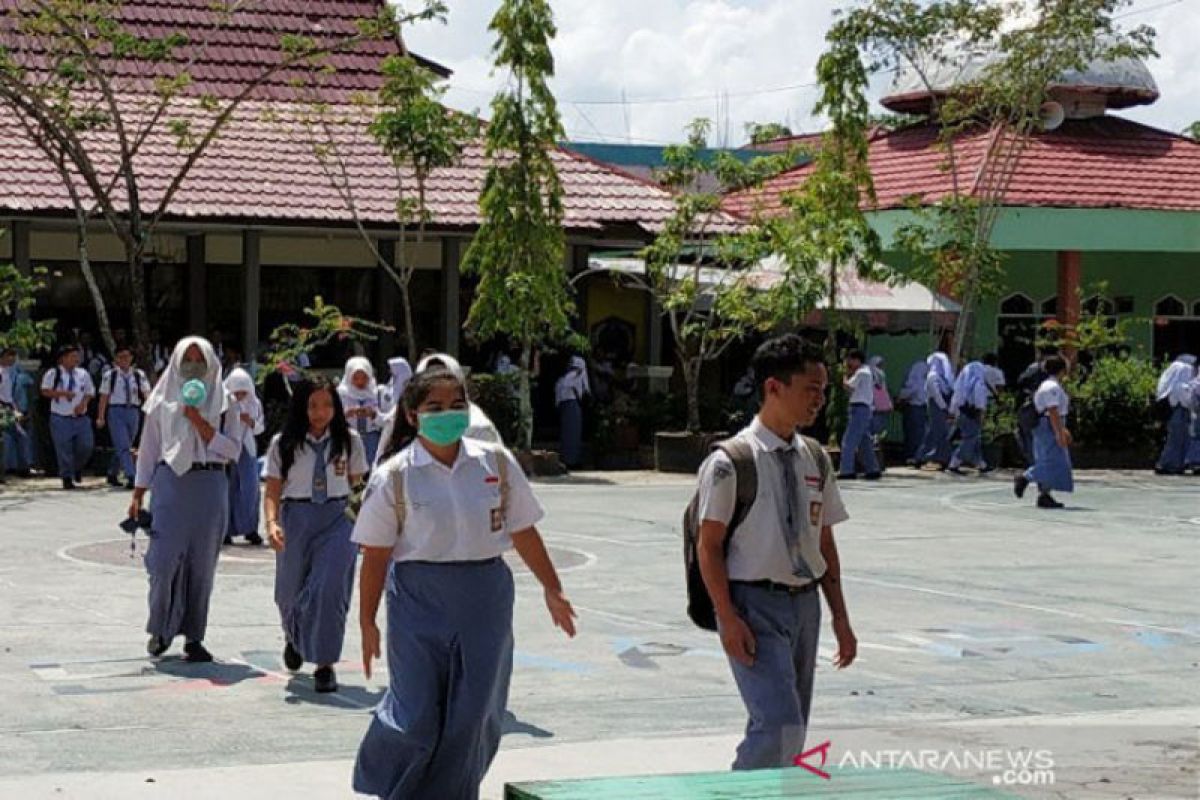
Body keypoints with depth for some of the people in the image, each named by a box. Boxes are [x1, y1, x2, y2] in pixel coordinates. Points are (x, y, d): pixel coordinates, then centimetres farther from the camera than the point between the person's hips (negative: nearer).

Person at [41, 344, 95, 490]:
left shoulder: (83, 374, 9)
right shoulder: (53, 374, -2)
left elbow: (90, 393, 13)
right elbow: (45, 391, -8)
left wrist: (83, 403, -6)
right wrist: (62, 393, -20)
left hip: (81, 417, 3)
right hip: (61, 418, -3)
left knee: (86, 446, -4)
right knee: (64, 449, -3)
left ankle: (78, 467, 25)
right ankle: (67, 478, 7)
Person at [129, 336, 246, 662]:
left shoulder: (224, 402, 8)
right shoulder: (162, 401, 9)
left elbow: (233, 450, 0)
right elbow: (148, 449, 12)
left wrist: (199, 422, -11)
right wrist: (138, 494, 8)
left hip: (210, 486, 1)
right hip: (170, 485, 0)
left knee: (202, 562, 2)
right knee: (165, 558, -8)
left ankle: (193, 636, 11)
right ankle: (160, 630, 10)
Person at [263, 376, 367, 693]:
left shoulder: (349, 441, 2)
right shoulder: (284, 444, -1)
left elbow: (357, 485, 10)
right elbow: (272, 491, -1)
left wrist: (363, 524, 6)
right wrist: (272, 523, -17)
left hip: (338, 518, -1)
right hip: (296, 518, 1)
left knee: (329, 590, -15)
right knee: (291, 591, 13)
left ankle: (325, 664, -6)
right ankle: (295, 637, 48)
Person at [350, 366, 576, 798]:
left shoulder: (496, 462, 2)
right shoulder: (394, 476, -5)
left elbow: (523, 532, 10)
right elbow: (376, 555, -2)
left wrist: (553, 590, 15)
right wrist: (367, 623, -2)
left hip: (485, 598, 3)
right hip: (419, 600, -3)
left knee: (472, 713, 4)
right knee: (417, 717, -2)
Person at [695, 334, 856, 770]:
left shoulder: (814, 460, 8)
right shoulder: (732, 461, -11)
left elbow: (825, 543, 14)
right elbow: (710, 546, -10)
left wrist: (840, 618, 12)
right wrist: (729, 619, -16)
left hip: (804, 604, 7)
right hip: (754, 606, -7)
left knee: (791, 731, 11)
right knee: (780, 727, -18)